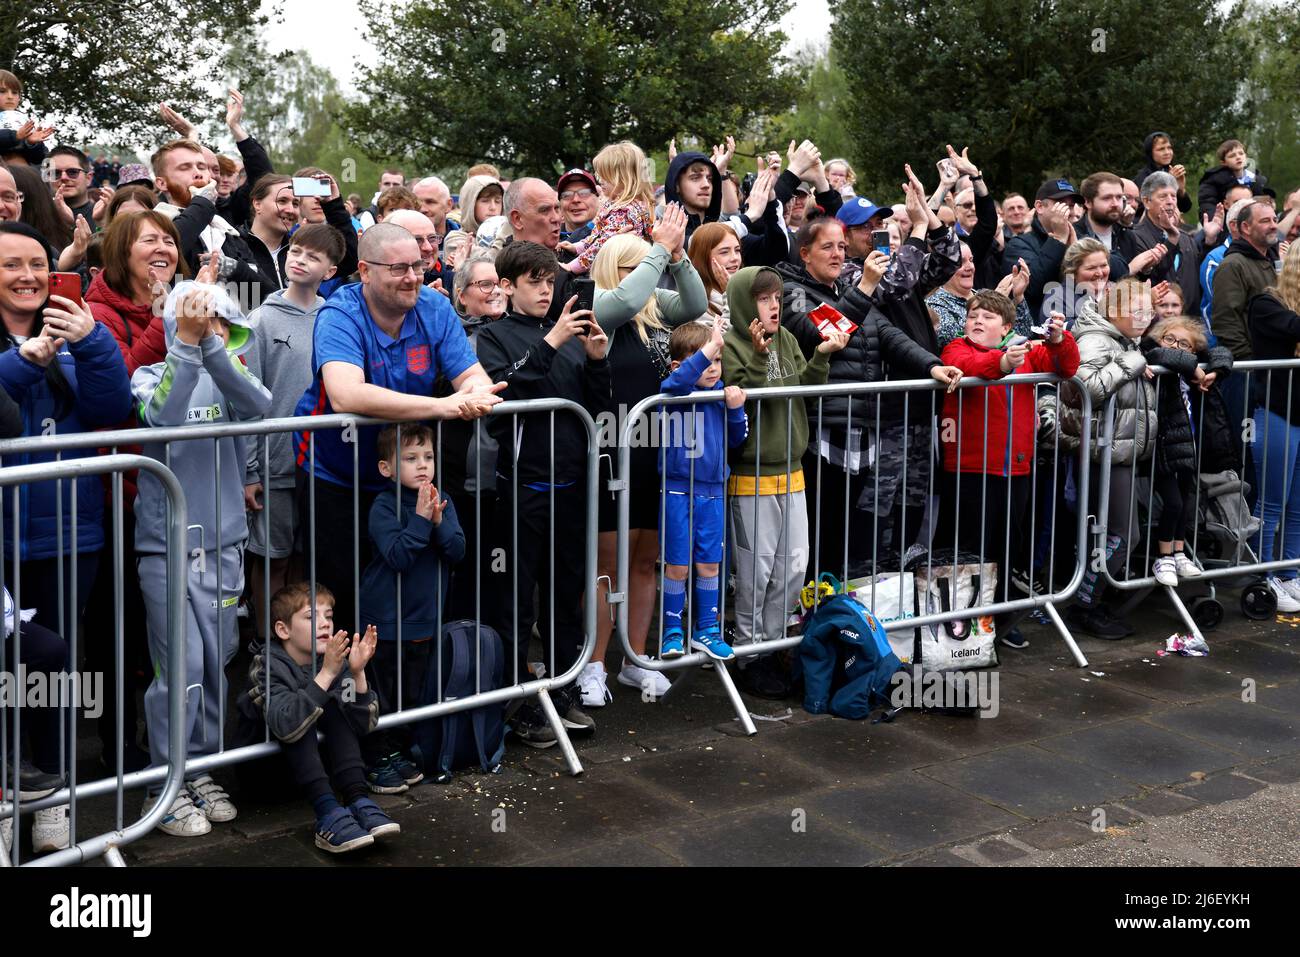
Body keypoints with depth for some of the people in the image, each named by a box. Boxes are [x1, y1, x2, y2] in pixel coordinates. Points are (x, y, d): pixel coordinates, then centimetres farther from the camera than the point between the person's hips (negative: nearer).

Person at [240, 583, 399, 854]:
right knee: (301, 716, -29)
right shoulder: (268, 666, -22)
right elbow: (286, 725, -40)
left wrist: (358, 673, -30)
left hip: (315, 757, 5)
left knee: (336, 708, -18)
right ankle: (328, 814, -39)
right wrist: (326, 675, -46)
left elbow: (363, 724, -16)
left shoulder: (336, 661, -7)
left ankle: (358, 801, -25)